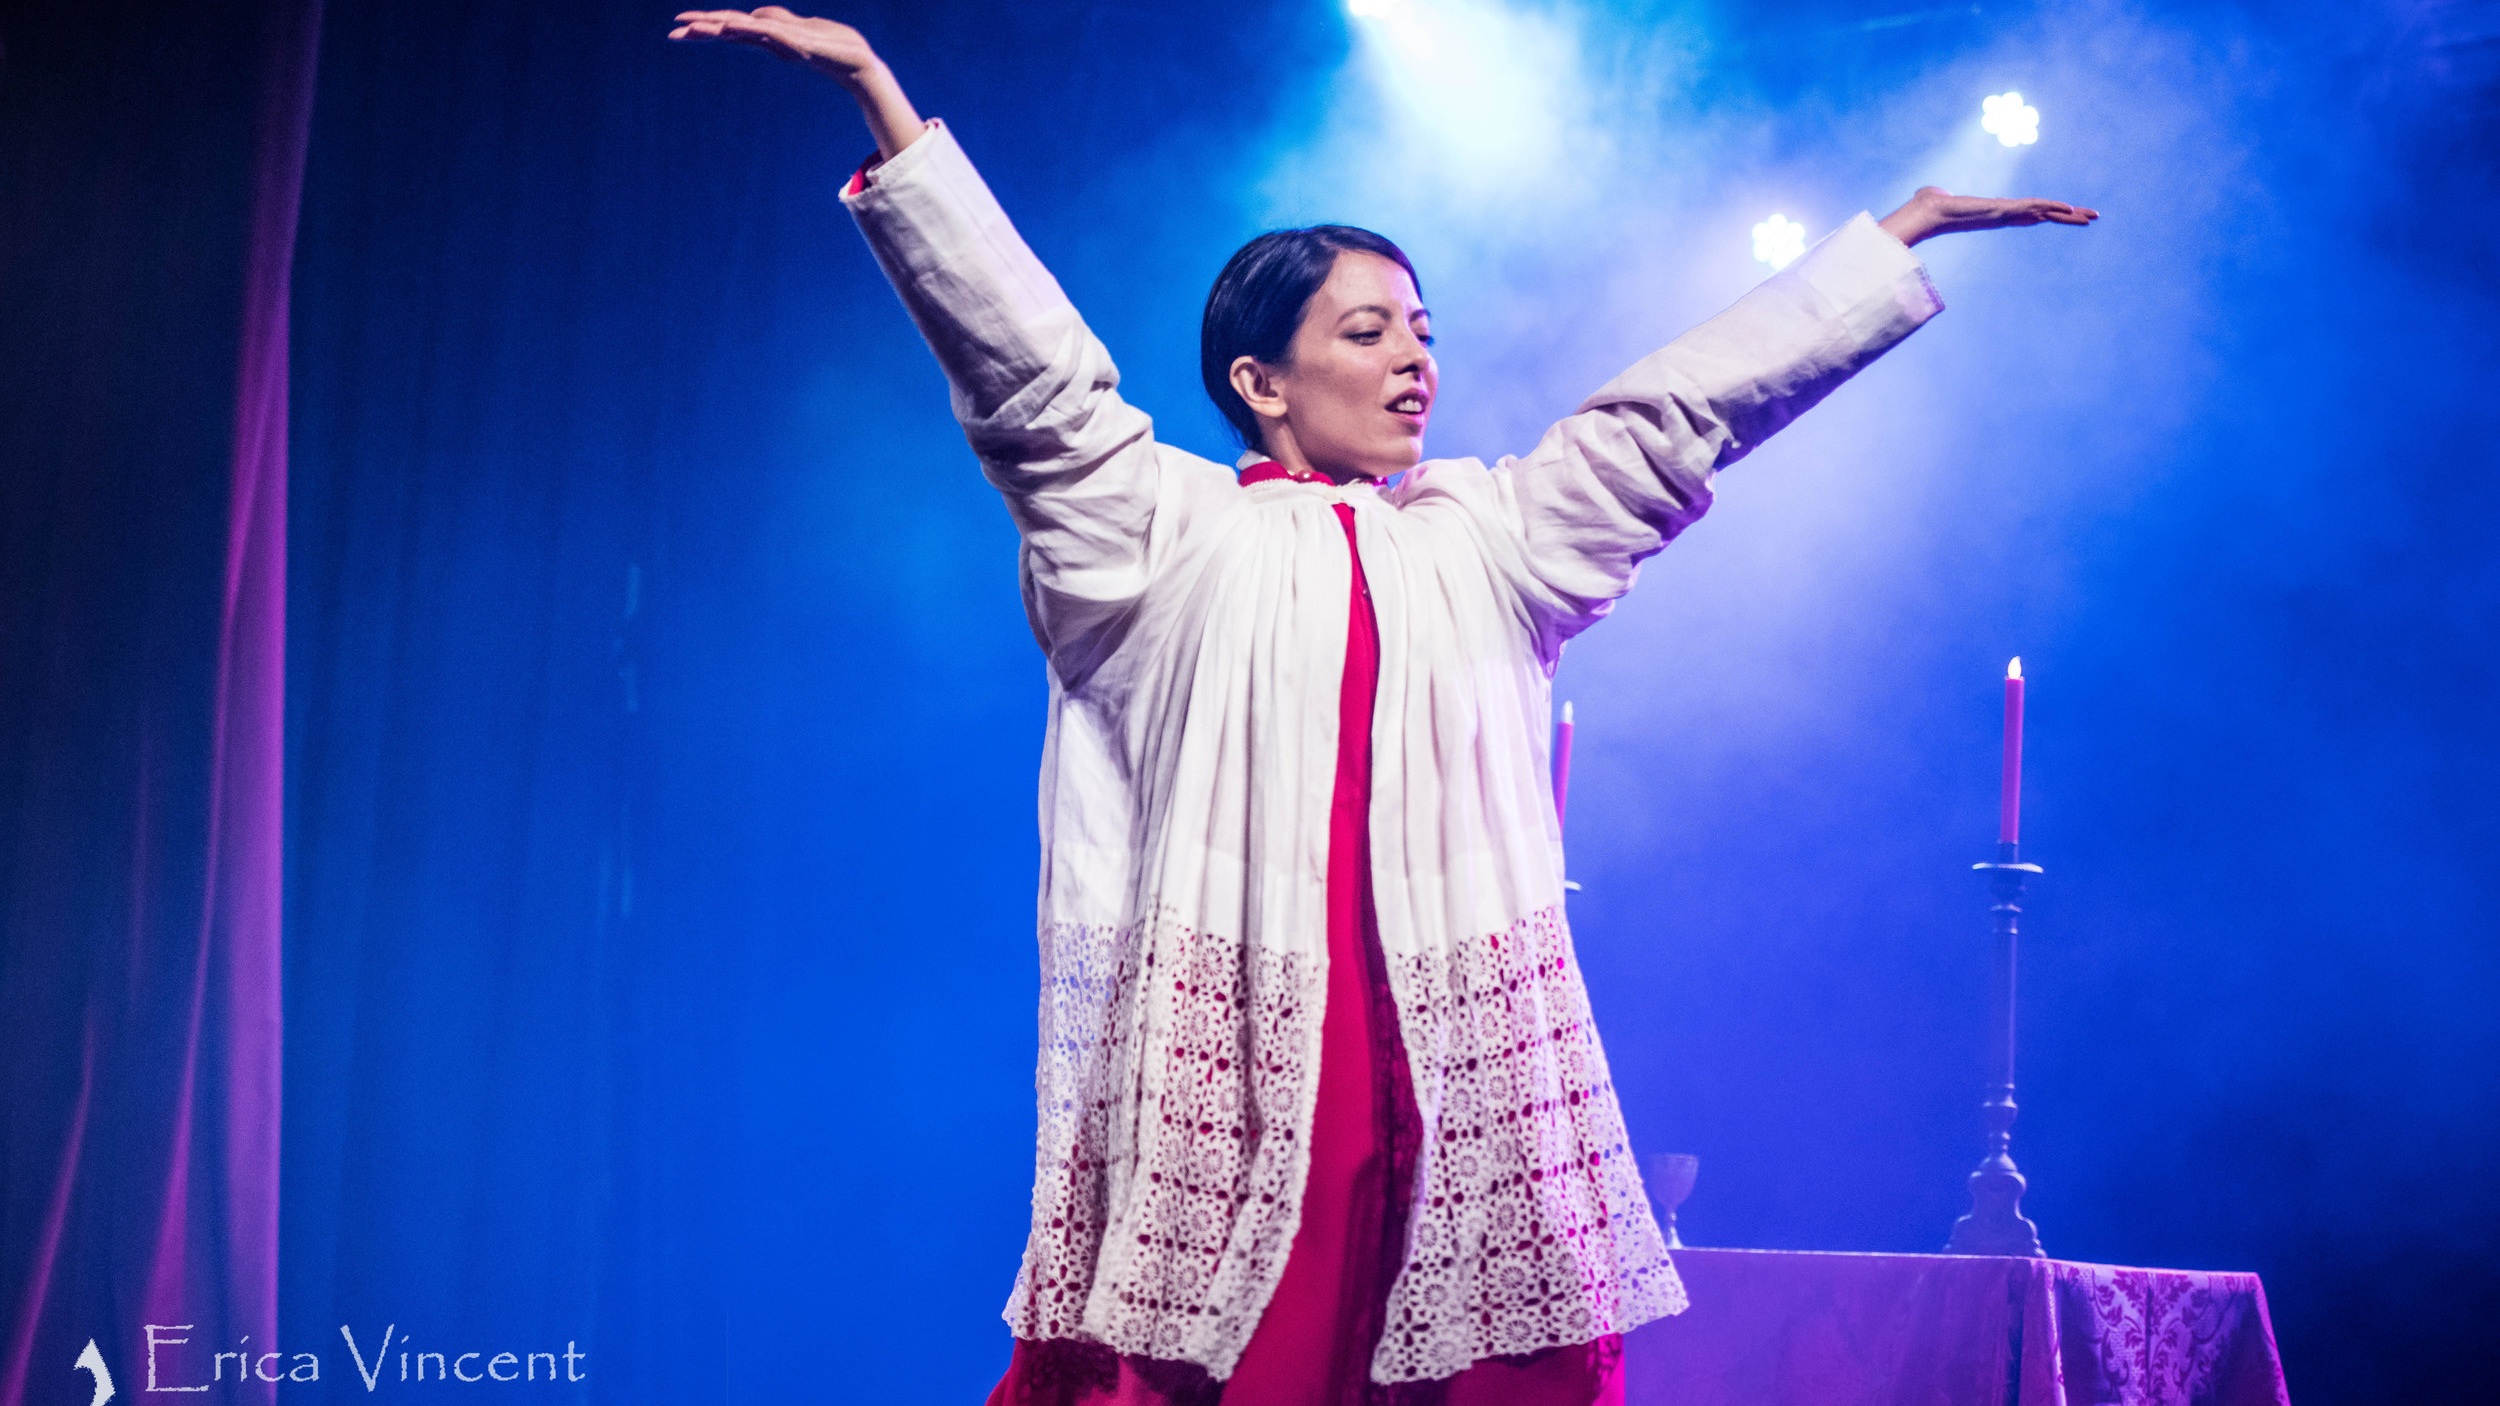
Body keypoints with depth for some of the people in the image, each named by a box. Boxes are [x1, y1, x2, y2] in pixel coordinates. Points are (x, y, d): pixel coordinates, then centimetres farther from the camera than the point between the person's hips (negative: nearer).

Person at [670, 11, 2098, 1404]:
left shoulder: (1489, 538, 18)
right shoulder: (1176, 535, 9)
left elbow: (1687, 405, 21)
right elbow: (1026, 363, 2)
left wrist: (1908, 228, 24)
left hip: (1466, 1059, 3)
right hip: (1227, 1050, -3)